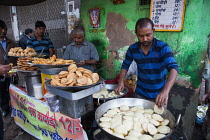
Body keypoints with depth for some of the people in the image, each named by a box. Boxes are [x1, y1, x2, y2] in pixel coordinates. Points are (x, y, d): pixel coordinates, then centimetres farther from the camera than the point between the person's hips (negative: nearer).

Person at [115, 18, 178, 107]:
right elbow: (125, 65, 5)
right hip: (141, 94, 3)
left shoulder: (162, 47, -18)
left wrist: (165, 90, -44)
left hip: (159, 95, -2)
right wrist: (121, 82, -11)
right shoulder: (132, 49, -9)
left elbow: (173, 68, -29)